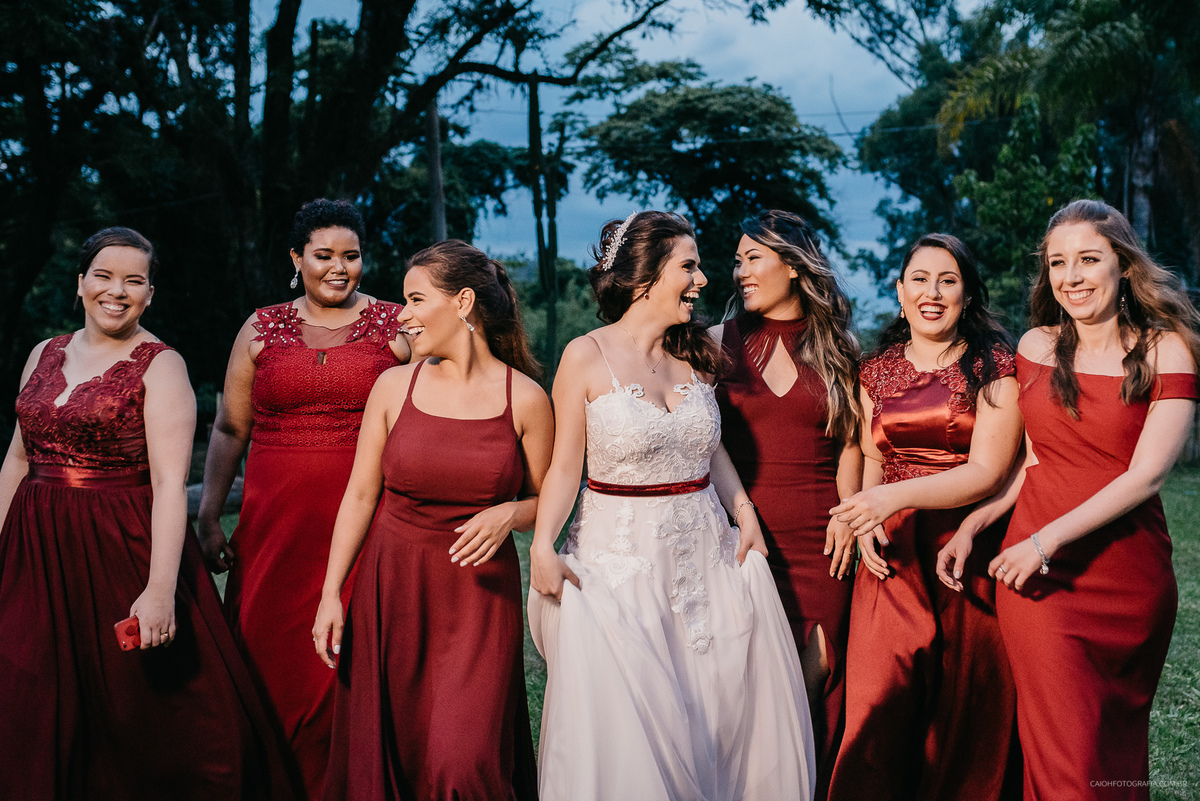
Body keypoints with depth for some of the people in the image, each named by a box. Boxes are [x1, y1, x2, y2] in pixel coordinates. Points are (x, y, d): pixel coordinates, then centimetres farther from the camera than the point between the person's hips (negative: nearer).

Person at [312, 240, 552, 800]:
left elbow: (543, 501, 6)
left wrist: (509, 514, -16)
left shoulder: (525, 398, -4)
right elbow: (360, 494, 5)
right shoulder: (394, 386, 1)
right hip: (391, 585, 2)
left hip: (481, 593, -2)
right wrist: (331, 593, 2)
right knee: (387, 752, 7)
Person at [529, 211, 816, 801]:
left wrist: (744, 514, 2)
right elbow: (565, 466, -8)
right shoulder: (587, 358, -8)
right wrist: (543, 545, -21)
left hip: (706, 550, 5)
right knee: (626, 727, -1)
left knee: (727, 701, 10)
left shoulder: (694, 355, 7)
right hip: (620, 554, -5)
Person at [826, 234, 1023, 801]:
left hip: (969, 551, -3)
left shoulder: (994, 366, -2)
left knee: (963, 713, 4)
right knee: (879, 708, -3)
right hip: (893, 554, 3)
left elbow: (987, 472, -10)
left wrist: (899, 496, -22)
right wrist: (866, 523, 0)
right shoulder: (877, 371, 11)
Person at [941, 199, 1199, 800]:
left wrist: (1047, 537, -19)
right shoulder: (1038, 345, 6)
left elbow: (1146, 474, -12)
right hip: (1039, 574, 1)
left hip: (1130, 575, -1)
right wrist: (971, 525, 1)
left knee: (1117, 745, 12)